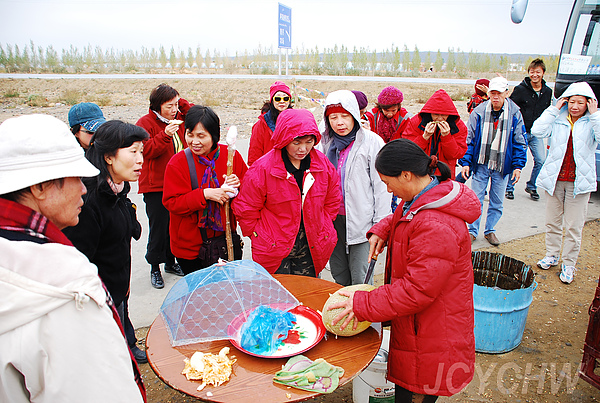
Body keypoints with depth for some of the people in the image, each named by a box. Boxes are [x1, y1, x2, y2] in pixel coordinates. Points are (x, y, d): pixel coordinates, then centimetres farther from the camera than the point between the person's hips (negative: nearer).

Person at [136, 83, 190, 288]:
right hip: (155, 187, -6)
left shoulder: (179, 119, 12)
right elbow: (148, 150, -16)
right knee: (158, 227, -2)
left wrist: (183, 103, 2)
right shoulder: (145, 123, -7)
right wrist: (165, 135, -28)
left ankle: (171, 262, 29)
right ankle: (155, 267, 14)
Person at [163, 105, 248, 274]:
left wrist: (237, 184, -18)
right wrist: (205, 194, -28)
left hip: (226, 239, 3)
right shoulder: (178, 162, -13)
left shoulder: (230, 155, -6)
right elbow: (171, 203, -16)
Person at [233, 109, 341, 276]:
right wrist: (260, 237, -2)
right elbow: (246, 209, -6)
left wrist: (322, 228, 8)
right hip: (275, 250, -3)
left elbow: (332, 201, 12)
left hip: (310, 248, 4)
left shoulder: (323, 164, -3)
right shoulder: (262, 169, -16)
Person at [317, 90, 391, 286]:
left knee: (360, 280, 0)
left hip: (361, 221, -5)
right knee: (339, 277, 18)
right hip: (333, 220, 5)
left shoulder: (372, 141, -7)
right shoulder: (325, 143, 7)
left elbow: (382, 185, -7)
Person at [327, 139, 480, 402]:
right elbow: (401, 219, 24)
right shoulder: (421, 200, 1)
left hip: (430, 340, -9)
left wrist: (362, 305, -22)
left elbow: (416, 290, -29)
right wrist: (381, 231, 3)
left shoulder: (437, 227, -31)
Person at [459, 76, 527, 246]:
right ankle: (472, 231, 18)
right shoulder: (478, 112, -6)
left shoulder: (514, 114, -4)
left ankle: (490, 230, 27)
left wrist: (518, 166, -2)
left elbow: (520, 142, 3)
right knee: (476, 199, 3)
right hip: (480, 165, -1)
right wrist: (465, 162, -7)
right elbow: (468, 139, -1)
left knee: (497, 201, 10)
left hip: (502, 167, 1)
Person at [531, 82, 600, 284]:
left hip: (579, 182, -1)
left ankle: (568, 264, 16)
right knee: (552, 222, 13)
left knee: (573, 227, 3)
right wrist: (554, 109, -9)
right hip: (555, 178, 2)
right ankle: (551, 255, 30)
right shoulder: (558, 120, 2)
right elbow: (537, 131, -14)